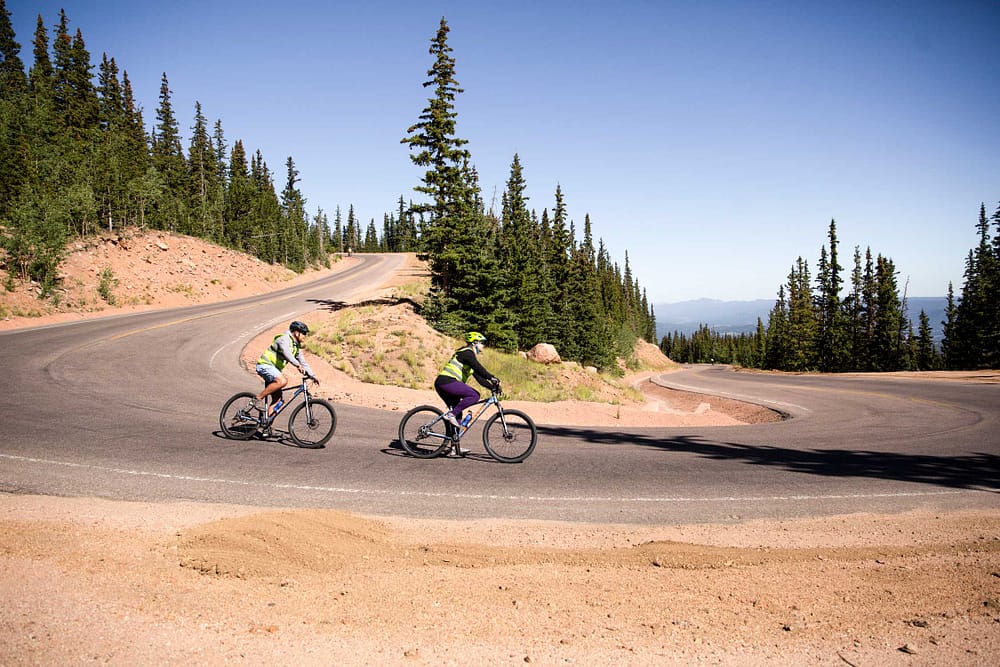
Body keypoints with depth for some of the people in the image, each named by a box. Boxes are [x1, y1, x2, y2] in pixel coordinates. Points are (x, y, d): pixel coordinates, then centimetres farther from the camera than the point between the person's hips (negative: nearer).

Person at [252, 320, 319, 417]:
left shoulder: (296, 345, 13)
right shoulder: (284, 339, -16)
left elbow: (302, 361, 14)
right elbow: (287, 353, -35)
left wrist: (312, 376, 4)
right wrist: (297, 365, -48)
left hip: (273, 368, 10)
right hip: (265, 365, -10)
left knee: (278, 398, 2)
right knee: (282, 381, -33)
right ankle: (258, 398, -20)